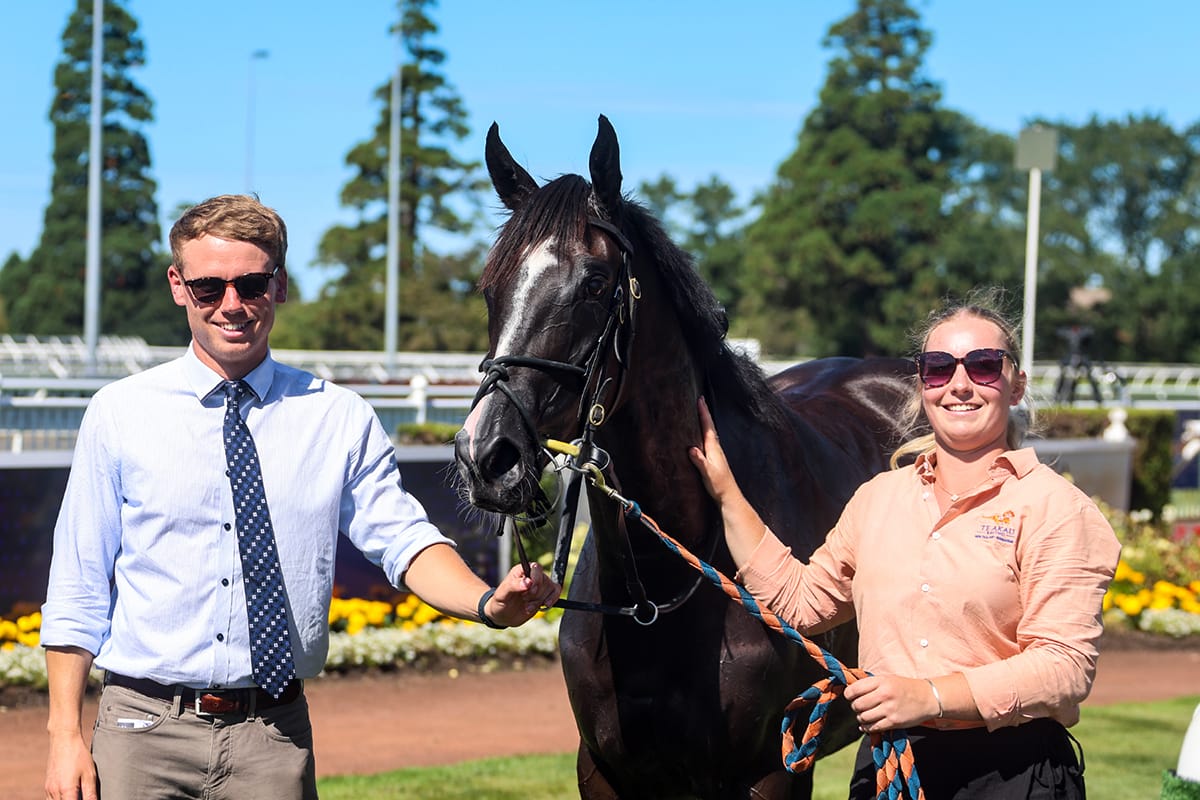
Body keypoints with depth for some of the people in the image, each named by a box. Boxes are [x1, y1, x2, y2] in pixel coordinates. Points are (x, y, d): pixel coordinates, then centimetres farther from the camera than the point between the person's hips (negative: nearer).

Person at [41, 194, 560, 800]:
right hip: (144, 729, 0)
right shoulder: (119, 413, 2)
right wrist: (66, 735, -3)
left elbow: (404, 540, -6)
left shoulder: (340, 420, 4)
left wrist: (488, 603, -27)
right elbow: (78, 588, 3)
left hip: (274, 736, 1)